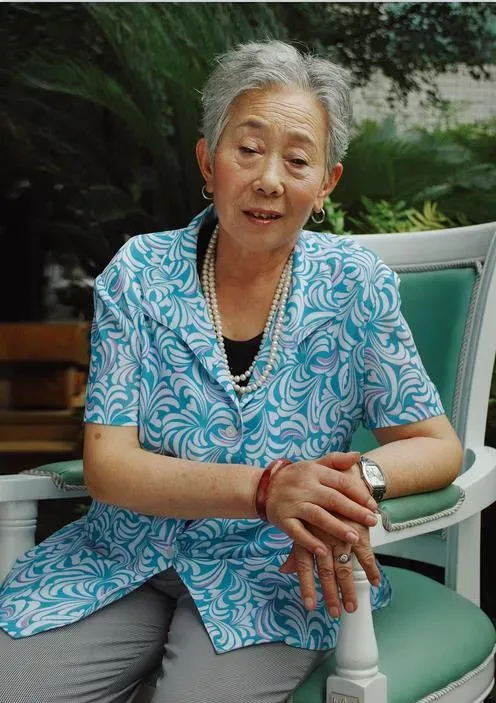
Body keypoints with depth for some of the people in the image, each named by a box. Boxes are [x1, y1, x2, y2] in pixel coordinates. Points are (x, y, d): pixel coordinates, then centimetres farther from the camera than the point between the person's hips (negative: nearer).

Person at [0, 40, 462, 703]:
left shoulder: (353, 283, -6)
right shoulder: (140, 272, -6)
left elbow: (437, 446, -3)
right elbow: (107, 464, -12)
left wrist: (357, 481, -27)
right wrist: (266, 487, -29)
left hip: (272, 574, -1)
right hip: (125, 564, 1)